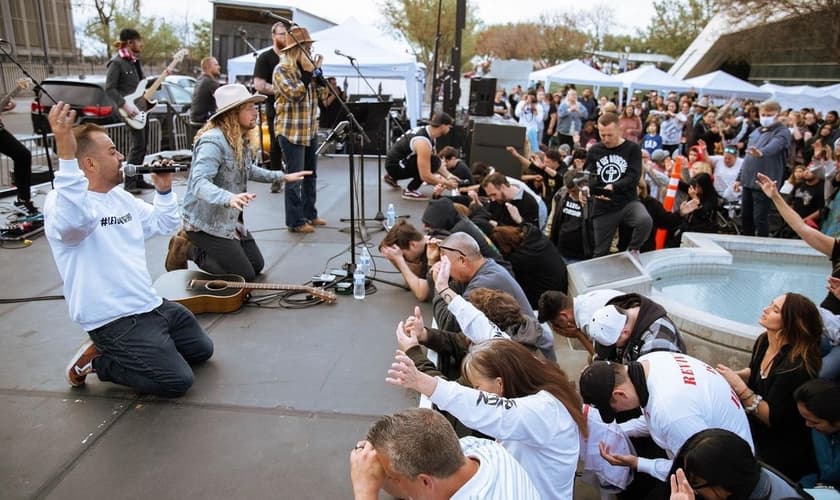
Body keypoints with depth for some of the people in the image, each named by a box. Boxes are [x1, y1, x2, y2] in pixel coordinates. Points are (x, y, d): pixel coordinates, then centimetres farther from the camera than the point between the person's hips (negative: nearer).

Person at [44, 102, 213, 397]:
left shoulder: (120, 197, 11)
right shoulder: (60, 202, -18)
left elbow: (164, 225, 22)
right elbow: (76, 221, -44)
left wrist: (164, 189, 5)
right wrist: (66, 154, -53)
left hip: (151, 305, 9)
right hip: (114, 320, -9)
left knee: (202, 350, 18)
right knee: (177, 381, -14)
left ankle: (123, 353, 22)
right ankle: (97, 361, 6)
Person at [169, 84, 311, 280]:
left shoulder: (243, 140, 5)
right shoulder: (213, 141, -25)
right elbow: (199, 183, -35)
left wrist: (283, 177, 18)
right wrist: (229, 199, -53)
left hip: (231, 220, 9)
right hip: (206, 223, -9)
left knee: (257, 266, 16)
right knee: (245, 276, -7)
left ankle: (197, 245, 22)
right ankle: (188, 249, 6)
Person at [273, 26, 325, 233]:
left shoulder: (306, 67, 14)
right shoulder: (282, 69, -10)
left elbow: (317, 93, 16)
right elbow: (294, 94, -22)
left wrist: (317, 72, 3)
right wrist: (309, 73, -19)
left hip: (310, 129, 8)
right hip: (291, 131, -8)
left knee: (311, 175, 14)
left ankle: (310, 214, 26)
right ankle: (295, 221, 3)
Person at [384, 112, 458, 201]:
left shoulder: (427, 131, 1)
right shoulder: (423, 143, -27)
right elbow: (425, 176, -30)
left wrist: (449, 176, 3)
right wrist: (446, 183, -18)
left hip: (394, 160, 9)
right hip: (394, 166, -9)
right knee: (434, 163, -21)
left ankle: (392, 177, 26)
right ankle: (410, 191, -8)